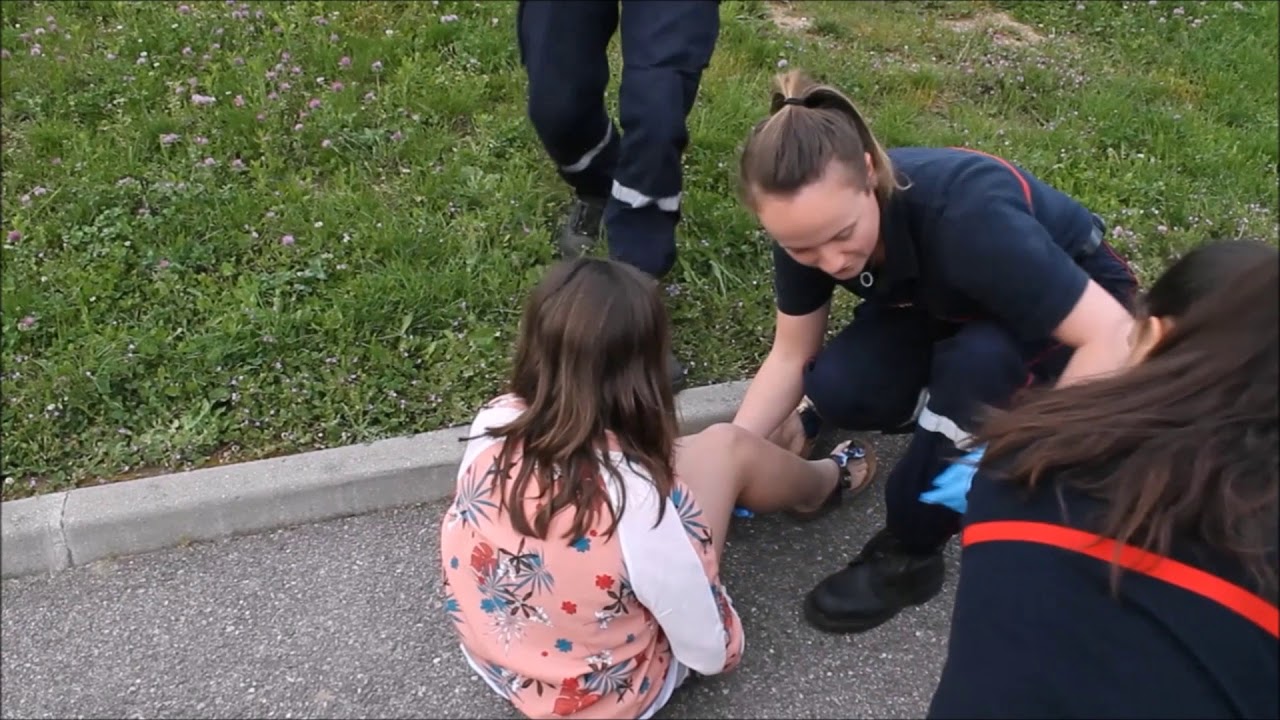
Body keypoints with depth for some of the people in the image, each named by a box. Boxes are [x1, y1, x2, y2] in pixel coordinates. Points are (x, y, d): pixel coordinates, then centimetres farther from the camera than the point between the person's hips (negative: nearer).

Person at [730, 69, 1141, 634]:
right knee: (836, 388, -21)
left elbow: (1113, 336, -38)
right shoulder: (812, 218, -23)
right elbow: (790, 357, -13)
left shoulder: (966, 217, -41)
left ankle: (911, 551, -17)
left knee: (976, 359, -37)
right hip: (951, 308, 4)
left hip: (1074, 301, -4)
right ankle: (964, 412, 7)